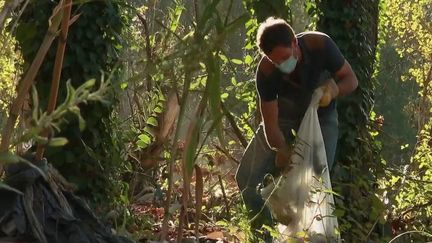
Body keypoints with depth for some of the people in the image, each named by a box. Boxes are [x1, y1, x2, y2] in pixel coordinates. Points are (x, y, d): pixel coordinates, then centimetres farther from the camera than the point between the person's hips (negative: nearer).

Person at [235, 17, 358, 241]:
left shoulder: (320, 45, -30)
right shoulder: (266, 72, -29)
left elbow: (351, 79, -16)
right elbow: (271, 124, -25)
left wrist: (333, 90, -38)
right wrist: (283, 152, -42)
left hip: (321, 117, -1)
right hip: (284, 117, 1)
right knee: (247, 177, -6)